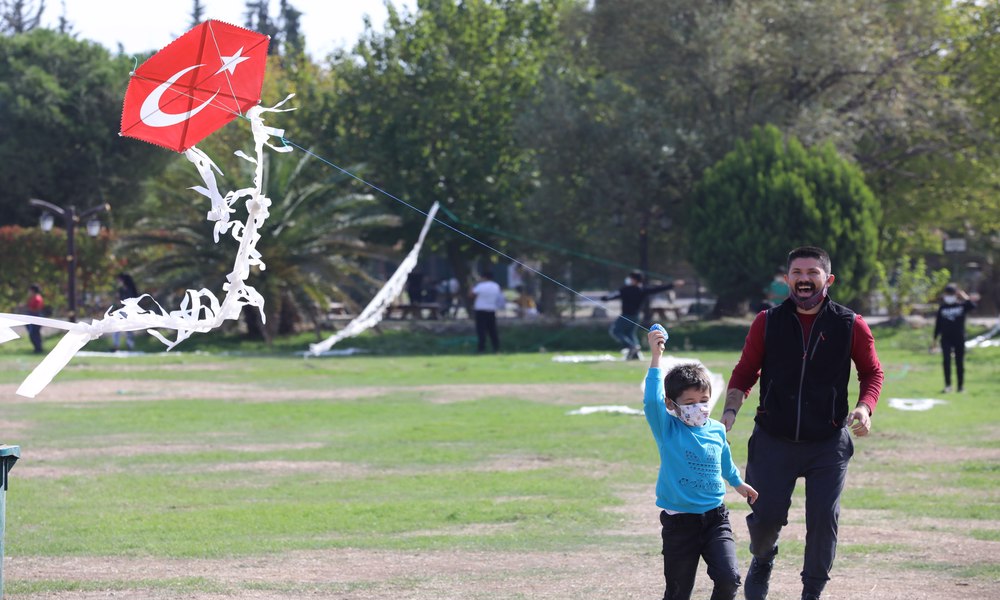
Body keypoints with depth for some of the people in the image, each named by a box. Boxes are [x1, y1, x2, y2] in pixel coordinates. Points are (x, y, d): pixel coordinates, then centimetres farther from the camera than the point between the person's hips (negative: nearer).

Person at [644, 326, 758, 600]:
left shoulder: (717, 430, 5)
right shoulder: (667, 430, -7)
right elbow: (651, 401, -26)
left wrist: (739, 484, 43)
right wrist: (655, 357, -31)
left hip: (715, 518, 3)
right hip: (679, 523, -3)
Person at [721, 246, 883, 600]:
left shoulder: (851, 326, -2)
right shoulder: (767, 322, 0)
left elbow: (872, 372, 8)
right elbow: (745, 372, 6)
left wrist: (864, 407, -11)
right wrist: (731, 411, -10)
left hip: (828, 445, 0)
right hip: (773, 441, 0)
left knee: (823, 519, -5)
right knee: (766, 515, -3)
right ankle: (762, 561, 33)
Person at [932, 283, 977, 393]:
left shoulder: (962, 306, 1)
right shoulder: (942, 308, 8)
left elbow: (973, 306, -20)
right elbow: (938, 325, 11)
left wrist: (966, 298, -21)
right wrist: (935, 339, 9)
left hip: (959, 338, -1)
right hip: (946, 339, 1)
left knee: (960, 362, 4)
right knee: (946, 361, -10)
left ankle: (961, 385, 13)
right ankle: (947, 385, -8)